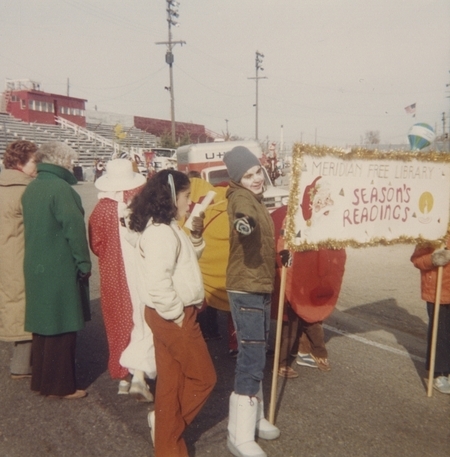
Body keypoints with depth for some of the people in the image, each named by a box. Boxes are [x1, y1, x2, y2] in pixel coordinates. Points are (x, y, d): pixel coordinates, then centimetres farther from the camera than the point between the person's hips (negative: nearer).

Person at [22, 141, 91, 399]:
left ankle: (41, 381, 27)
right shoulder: (61, 188, -17)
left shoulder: (31, 189, 9)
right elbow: (74, 228, -19)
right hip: (60, 270, -8)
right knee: (61, 328, 2)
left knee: (43, 325, 17)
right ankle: (60, 385, 12)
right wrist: (84, 263, -10)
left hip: (36, 268, 8)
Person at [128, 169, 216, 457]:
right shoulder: (162, 232, -21)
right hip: (174, 316, -10)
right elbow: (157, 281, -29)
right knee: (203, 378, 5)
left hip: (169, 316, 10)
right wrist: (177, 313, -18)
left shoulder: (167, 228, 11)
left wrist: (195, 238, 3)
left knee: (171, 381, 17)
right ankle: (165, 430, 20)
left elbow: (183, 262, 18)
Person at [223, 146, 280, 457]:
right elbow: (244, 214, -43)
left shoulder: (255, 198, 13)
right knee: (251, 360, -7)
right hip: (246, 289, -10)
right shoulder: (240, 197, -16)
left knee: (257, 355, 19)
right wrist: (245, 221, -63)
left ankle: (255, 419, 34)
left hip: (260, 286, 10)